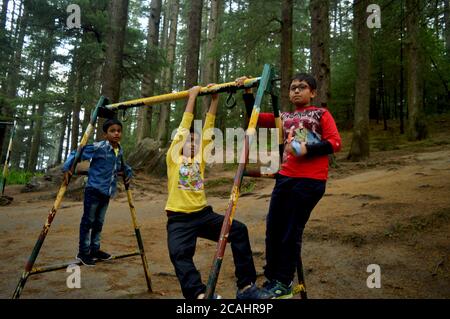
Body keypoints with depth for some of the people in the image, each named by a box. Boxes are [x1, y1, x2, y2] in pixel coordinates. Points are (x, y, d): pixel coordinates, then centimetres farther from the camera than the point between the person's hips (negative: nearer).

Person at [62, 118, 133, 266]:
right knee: (88, 221, 2)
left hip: (106, 193, 6)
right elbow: (77, 154, -12)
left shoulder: (120, 151, 6)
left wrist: (128, 171, 7)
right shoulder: (98, 147, -14)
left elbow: (122, 166, 25)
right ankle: (83, 252, 13)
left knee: (99, 222, 15)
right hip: (93, 190, -6)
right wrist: (66, 168, -23)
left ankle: (94, 249, 27)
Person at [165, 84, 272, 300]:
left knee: (239, 230, -13)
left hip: (203, 214, 4)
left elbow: (207, 129, 5)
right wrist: (192, 97, 2)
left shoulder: (200, 158, 12)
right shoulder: (174, 157, 4)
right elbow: (185, 127, -1)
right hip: (180, 218, -3)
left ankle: (246, 287, -10)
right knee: (180, 254, -28)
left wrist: (214, 100, 0)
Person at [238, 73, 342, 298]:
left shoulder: (321, 114, 8)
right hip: (285, 178, 5)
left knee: (291, 232, -1)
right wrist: (248, 93, 4)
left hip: (310, 181, -5)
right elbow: (255, 118, 13)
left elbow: (335, 143, -3)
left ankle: (284, 284, 14)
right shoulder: (284, 118, 20)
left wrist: (307, 149, -15)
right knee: (273, 228, 6)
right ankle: (271, 278, 22)